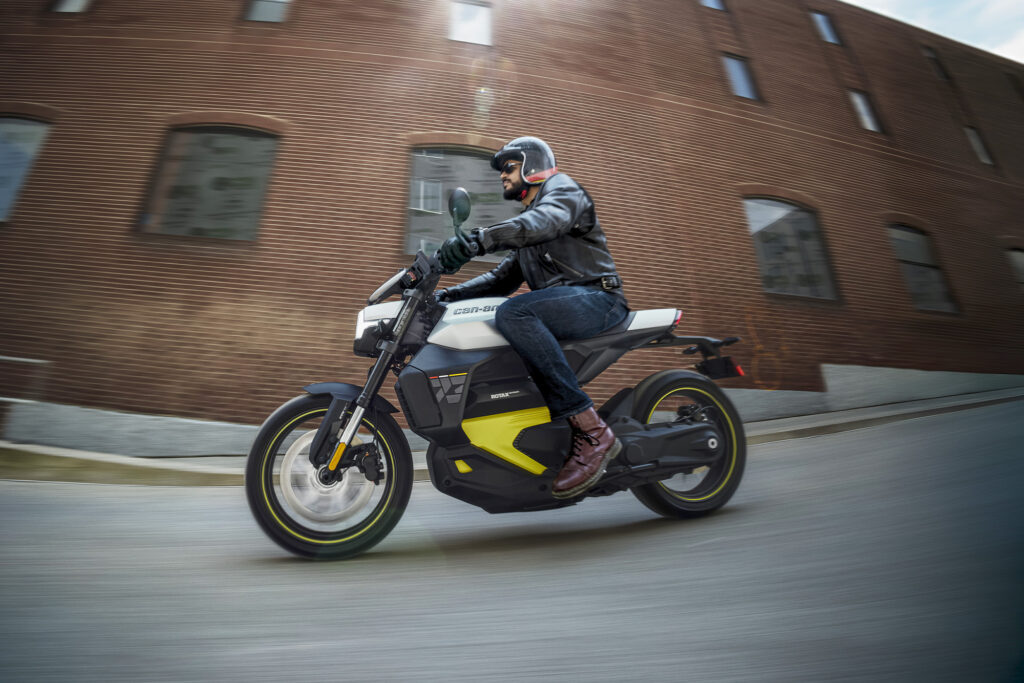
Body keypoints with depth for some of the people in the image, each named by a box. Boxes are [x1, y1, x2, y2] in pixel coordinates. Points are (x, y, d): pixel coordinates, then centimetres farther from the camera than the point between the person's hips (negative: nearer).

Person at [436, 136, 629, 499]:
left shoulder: (562, 188, 4)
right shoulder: (524, 233, 30)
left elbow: (548, 220, -21)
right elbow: (502, 278, 23)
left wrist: (479, 238, -37)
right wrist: (448, 294, 8)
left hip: (596, 297, -9)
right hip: (561, 304, 9)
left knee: (513, 313, -34)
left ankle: (593, 433, -33)